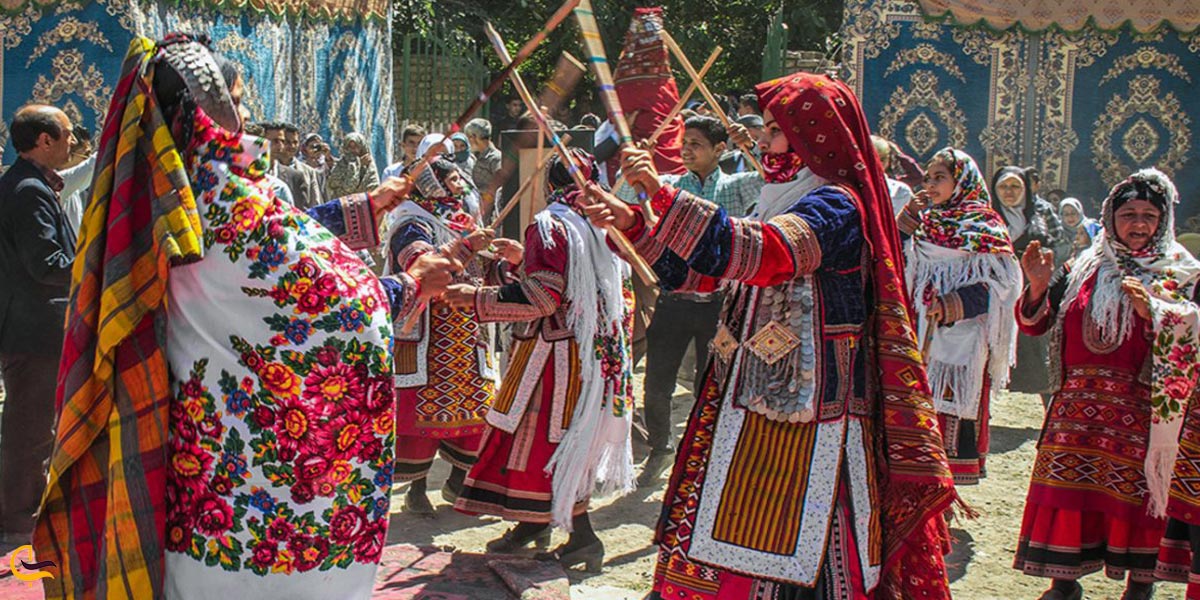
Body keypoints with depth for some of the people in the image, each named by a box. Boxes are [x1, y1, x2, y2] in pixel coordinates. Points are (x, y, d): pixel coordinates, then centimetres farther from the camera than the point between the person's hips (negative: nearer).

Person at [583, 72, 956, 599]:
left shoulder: (836, 206, -9)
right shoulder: (781, 198, 18)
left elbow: (757, 253, -28)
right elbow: (698, 271, 20)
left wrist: (664, 195, -29)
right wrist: (633, 224, 7)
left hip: (800, 417, -8)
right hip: (745, 403, 8)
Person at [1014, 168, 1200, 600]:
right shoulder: (1085, 268, 12)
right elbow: (1035, 323, 10)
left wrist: (1150, 309, -27)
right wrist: (1038, 287, -8)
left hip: (1140, 403, -3)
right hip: (1078, 399, 3)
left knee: (1139, 488, -2)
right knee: (1069, 485, 1)